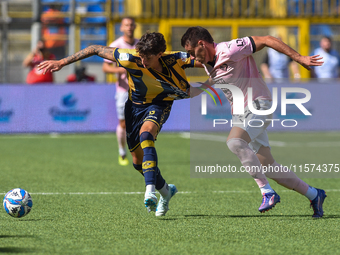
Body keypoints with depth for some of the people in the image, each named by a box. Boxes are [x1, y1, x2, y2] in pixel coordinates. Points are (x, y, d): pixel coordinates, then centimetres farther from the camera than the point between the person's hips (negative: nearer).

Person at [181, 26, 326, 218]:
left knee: (235, 142, -32)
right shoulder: (208, 64, 8)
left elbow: (267, 40, -18)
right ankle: (314, 195, 19)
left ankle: (267, 192, -28)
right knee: (266, 165, 6)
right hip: (240, 112, 9)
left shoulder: (230, 50, -18)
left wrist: (298, 58, -20)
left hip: (259, 105, -9)